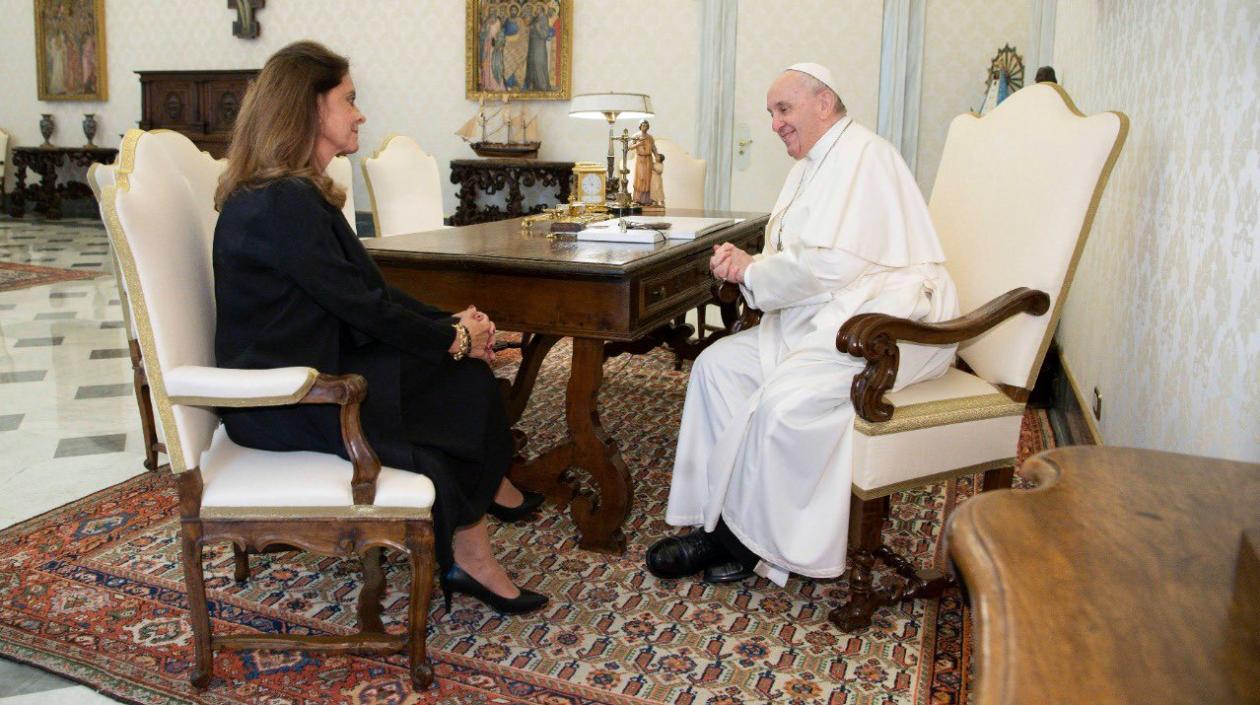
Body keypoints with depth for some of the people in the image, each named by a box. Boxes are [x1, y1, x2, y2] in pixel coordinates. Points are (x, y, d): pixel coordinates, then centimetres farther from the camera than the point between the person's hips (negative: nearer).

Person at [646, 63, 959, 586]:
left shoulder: (861, 155, -12)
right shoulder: (813, 164, 19)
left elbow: (830, 263, -23)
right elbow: (795, 261, 18)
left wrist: (751, 270, -8)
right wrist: (745, 264, -4)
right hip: (826, 316, 11)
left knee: (785, 399, -30)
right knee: (718, 363, -2)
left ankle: (755, 541, -11)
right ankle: (720, 518, -4)